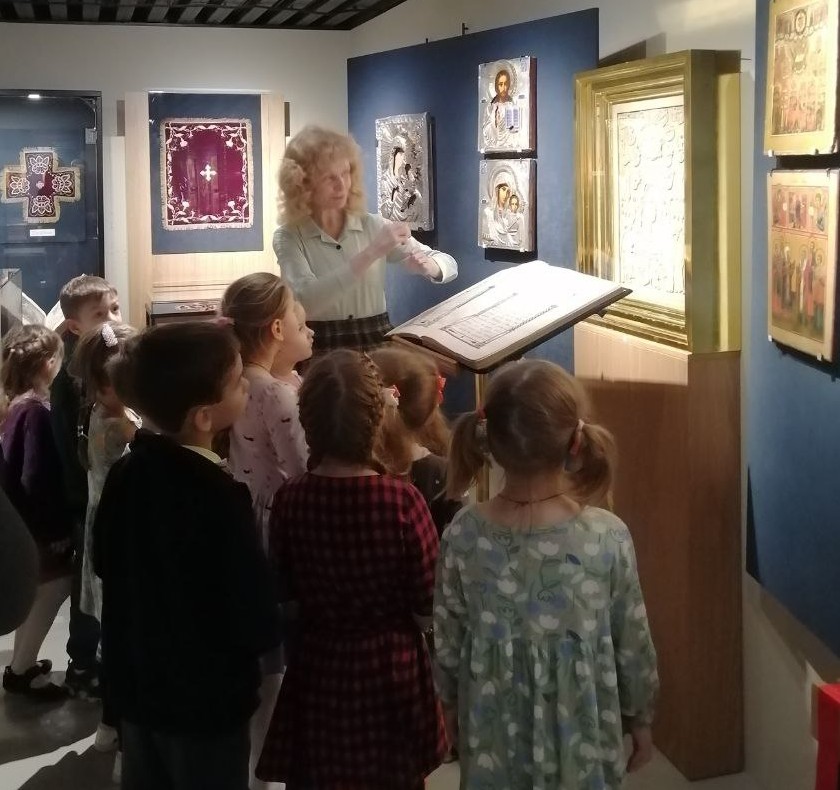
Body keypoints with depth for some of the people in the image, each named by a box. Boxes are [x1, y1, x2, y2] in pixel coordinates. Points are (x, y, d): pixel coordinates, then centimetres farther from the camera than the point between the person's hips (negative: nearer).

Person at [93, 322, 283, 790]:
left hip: (137, 683, 7)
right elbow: (258, 626, -25)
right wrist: (282, 621, -4)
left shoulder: (127, 472, -6)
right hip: (206, 699, -7)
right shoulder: (220, 498, -28)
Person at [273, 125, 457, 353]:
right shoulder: (289, 237, -3)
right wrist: (371, 253, -24)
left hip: (377, 342, 2)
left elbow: (448, 264, 5)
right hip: (323, 349, -2)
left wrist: (427, 265, -17)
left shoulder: (373, 225, 5)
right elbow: (307, 300, -21)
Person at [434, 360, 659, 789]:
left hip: (494, 726, 1)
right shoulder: (607, 536, -22)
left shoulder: (463, 534, -18)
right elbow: (632, 642, -10)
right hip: (580, 728, -1)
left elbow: (447, 637, -5)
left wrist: (450, 701, 13)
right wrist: (640, 716, 7)